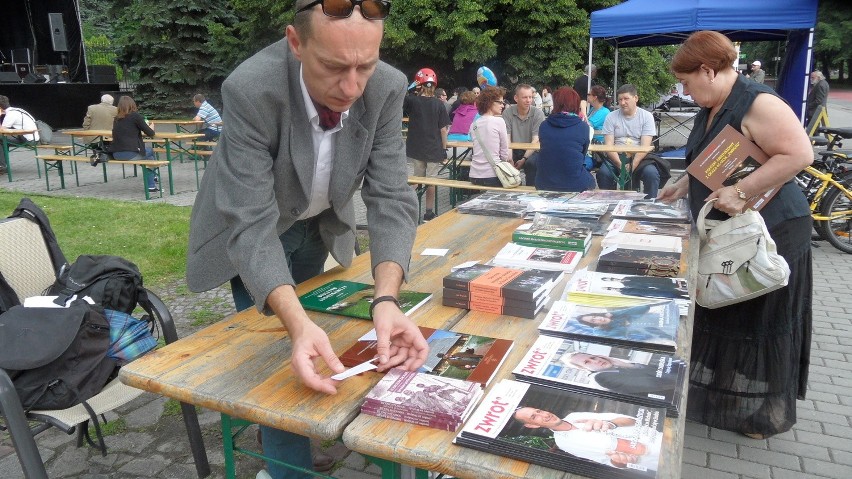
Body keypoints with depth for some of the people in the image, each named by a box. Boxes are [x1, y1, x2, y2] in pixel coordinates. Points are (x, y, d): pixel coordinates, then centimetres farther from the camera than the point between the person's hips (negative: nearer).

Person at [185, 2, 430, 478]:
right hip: (251, 228, -3)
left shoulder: (388, 87, -27)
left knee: (307, 348, 17)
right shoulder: (250, 90, -36)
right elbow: (251, 222, -38)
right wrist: (296, 322, -52)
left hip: (319, 223, 4)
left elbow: (391, 198, -27)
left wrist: (386, 300, -42)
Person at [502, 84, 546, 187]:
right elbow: (506, 138, -9)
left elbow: (536, 141, -11)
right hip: (514, 151, 2)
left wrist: (524, 159, -22)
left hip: (531, 151, -1)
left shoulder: (538, 113, -5)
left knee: (531, 162, -33)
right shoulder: (508, 112, -1)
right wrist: (509, 159, -24)